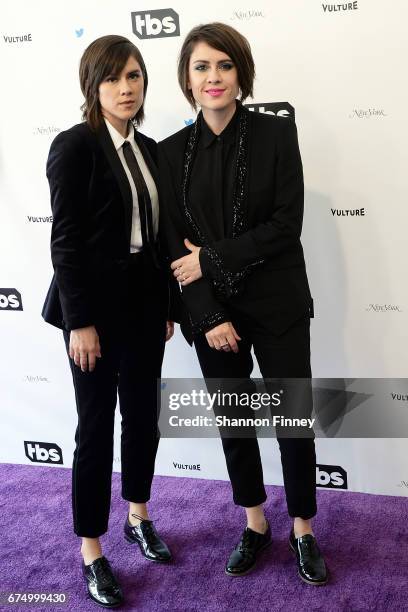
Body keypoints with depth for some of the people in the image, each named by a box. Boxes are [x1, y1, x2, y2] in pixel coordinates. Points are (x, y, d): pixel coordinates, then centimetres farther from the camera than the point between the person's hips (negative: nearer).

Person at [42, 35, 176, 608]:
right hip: (97, 304, -6)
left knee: (143, 415, 15)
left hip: (145, 302, 7)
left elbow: (156, 233, 12)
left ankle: (138, 517, 37)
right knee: (97, 426, 3)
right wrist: (79, 321, -18)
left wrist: (168, 304, 11)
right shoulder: (75, 146, -11)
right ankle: (92, 553, 19)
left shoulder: (148, 148, 9)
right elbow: (65, 239, -15)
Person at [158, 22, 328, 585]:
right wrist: (209, 317, -10)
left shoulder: (277, 133, -4)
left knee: (293, 421, 3)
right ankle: (255, 525, 32)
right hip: (212, 310, 2)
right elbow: (175, 243, -2)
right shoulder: (171, 152, 1)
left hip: (277, 306, -2)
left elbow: (287, 224, -10)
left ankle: (303, 533, 24)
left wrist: (210, 259, -13)